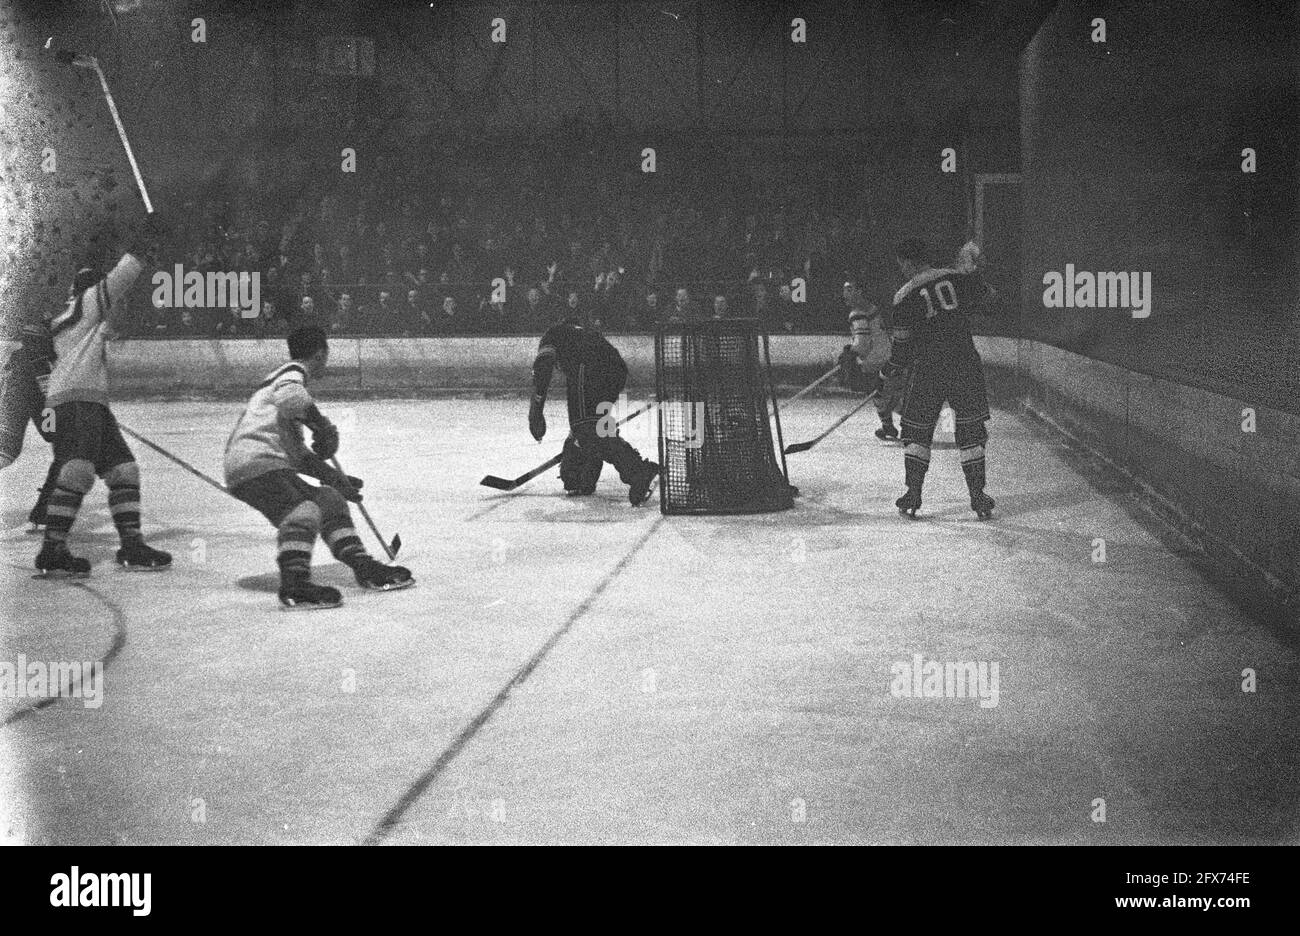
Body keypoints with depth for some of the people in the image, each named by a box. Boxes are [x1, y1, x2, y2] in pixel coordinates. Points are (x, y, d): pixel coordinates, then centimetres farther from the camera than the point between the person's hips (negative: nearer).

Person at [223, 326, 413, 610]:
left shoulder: (290, 374, 28)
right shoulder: (293, 372, -2)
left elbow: (296, 452, 30)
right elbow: (290, 397, -31)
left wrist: (334, 477, 27)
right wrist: (324, 427, -22)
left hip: (272, 464, 10)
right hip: (254, 464, -10)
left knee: (329, 500, 12)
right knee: (303, 512, -26)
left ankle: (364, 566, 13)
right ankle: (294, 585, -37)